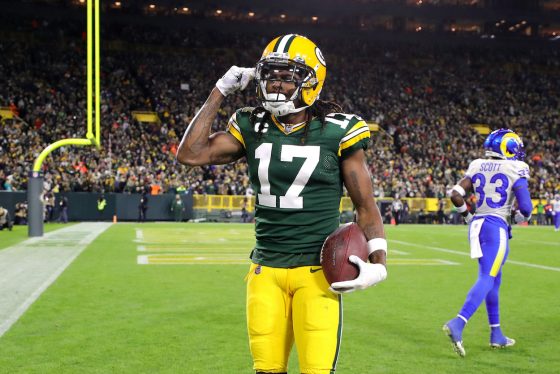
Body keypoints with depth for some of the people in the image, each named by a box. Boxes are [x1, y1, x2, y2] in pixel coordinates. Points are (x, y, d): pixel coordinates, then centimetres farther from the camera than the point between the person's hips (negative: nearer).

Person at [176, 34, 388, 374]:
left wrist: (378, 263, -14)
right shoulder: (252, 128, 5)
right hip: (266, 269, 4)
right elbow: (190, 154, -2)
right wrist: (220, 92, 1)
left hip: (317, 270, -3)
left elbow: (366, 205, -1)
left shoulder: (337, 132, -5)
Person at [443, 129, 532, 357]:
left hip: (477, 225, 7)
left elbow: (456, 195, 3)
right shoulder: (515, 171, -7)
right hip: (497, 228, -7)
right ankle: (458, 324, -28)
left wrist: (468, 216, 18)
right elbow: (525, 208, -8)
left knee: (494, 279, 18)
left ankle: (496, 335, 24)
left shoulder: (477, 167, 8)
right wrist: (520, 218, 14)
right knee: (486, 280, -10)